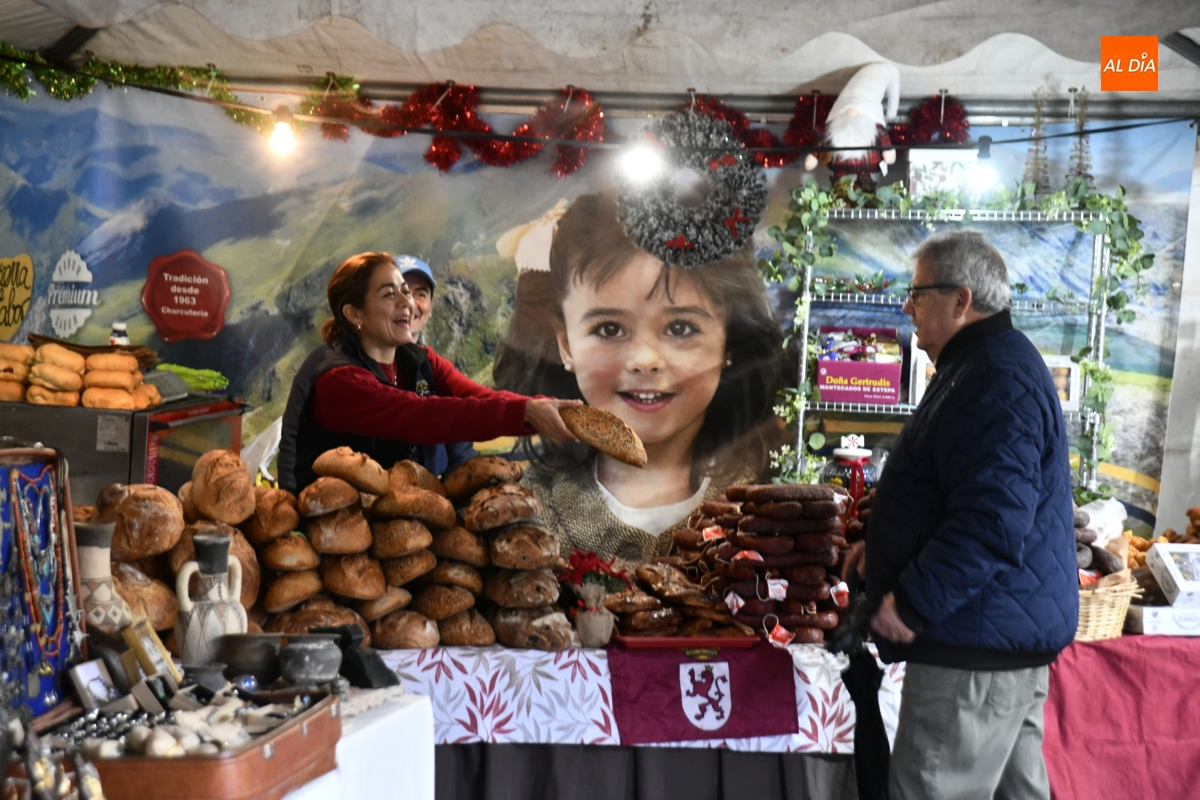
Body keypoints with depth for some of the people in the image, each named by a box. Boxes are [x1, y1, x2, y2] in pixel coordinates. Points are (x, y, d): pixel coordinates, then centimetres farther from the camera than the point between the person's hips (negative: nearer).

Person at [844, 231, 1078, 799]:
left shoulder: (999, 382, -20)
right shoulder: (985, 365, 16)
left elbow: (993, 522, -29)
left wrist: (911, 602, -22)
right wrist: (887, 545, 20)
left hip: (980, 644, -11)